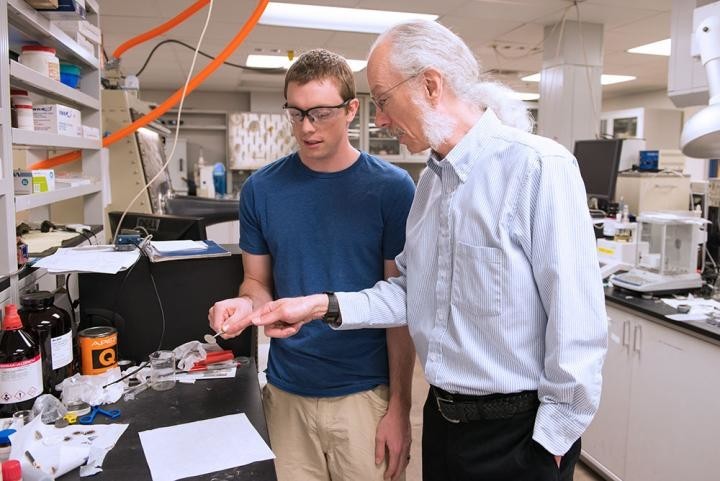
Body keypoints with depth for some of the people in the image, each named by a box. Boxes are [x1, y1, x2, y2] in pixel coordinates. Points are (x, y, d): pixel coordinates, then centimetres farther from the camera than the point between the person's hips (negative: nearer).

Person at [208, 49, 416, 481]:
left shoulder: (392, 188, -9)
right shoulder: (262, 188, -1)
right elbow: (258, 280, 6)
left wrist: (400, 405, -9)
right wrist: (246, 304, -17)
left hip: (365, 392, -2)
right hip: (286, 390, 3)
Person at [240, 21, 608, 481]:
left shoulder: (538, 166, -19)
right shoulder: (431, 180, 6)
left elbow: (576, 322, -20)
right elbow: (415, 293, 6)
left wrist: (553, 440, -13)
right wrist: (325, 305, -3)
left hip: (516, 432, -7)